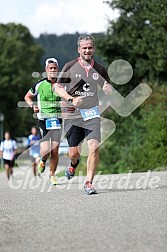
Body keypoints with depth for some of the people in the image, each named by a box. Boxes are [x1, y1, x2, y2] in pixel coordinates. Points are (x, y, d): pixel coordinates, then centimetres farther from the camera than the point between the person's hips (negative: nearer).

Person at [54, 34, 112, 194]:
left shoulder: (99, 69, 7)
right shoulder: (70, 67, -1)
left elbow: (108, 88, 20)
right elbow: (57, 87, 1)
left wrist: (108, 90, -5)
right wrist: (71, 99, -14)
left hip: (92, 114, 1)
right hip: (72, 115, -1)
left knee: (94, 147, -17)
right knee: (74, 153, 2)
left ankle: (89, 183, -8)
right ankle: (74, 163, 41)